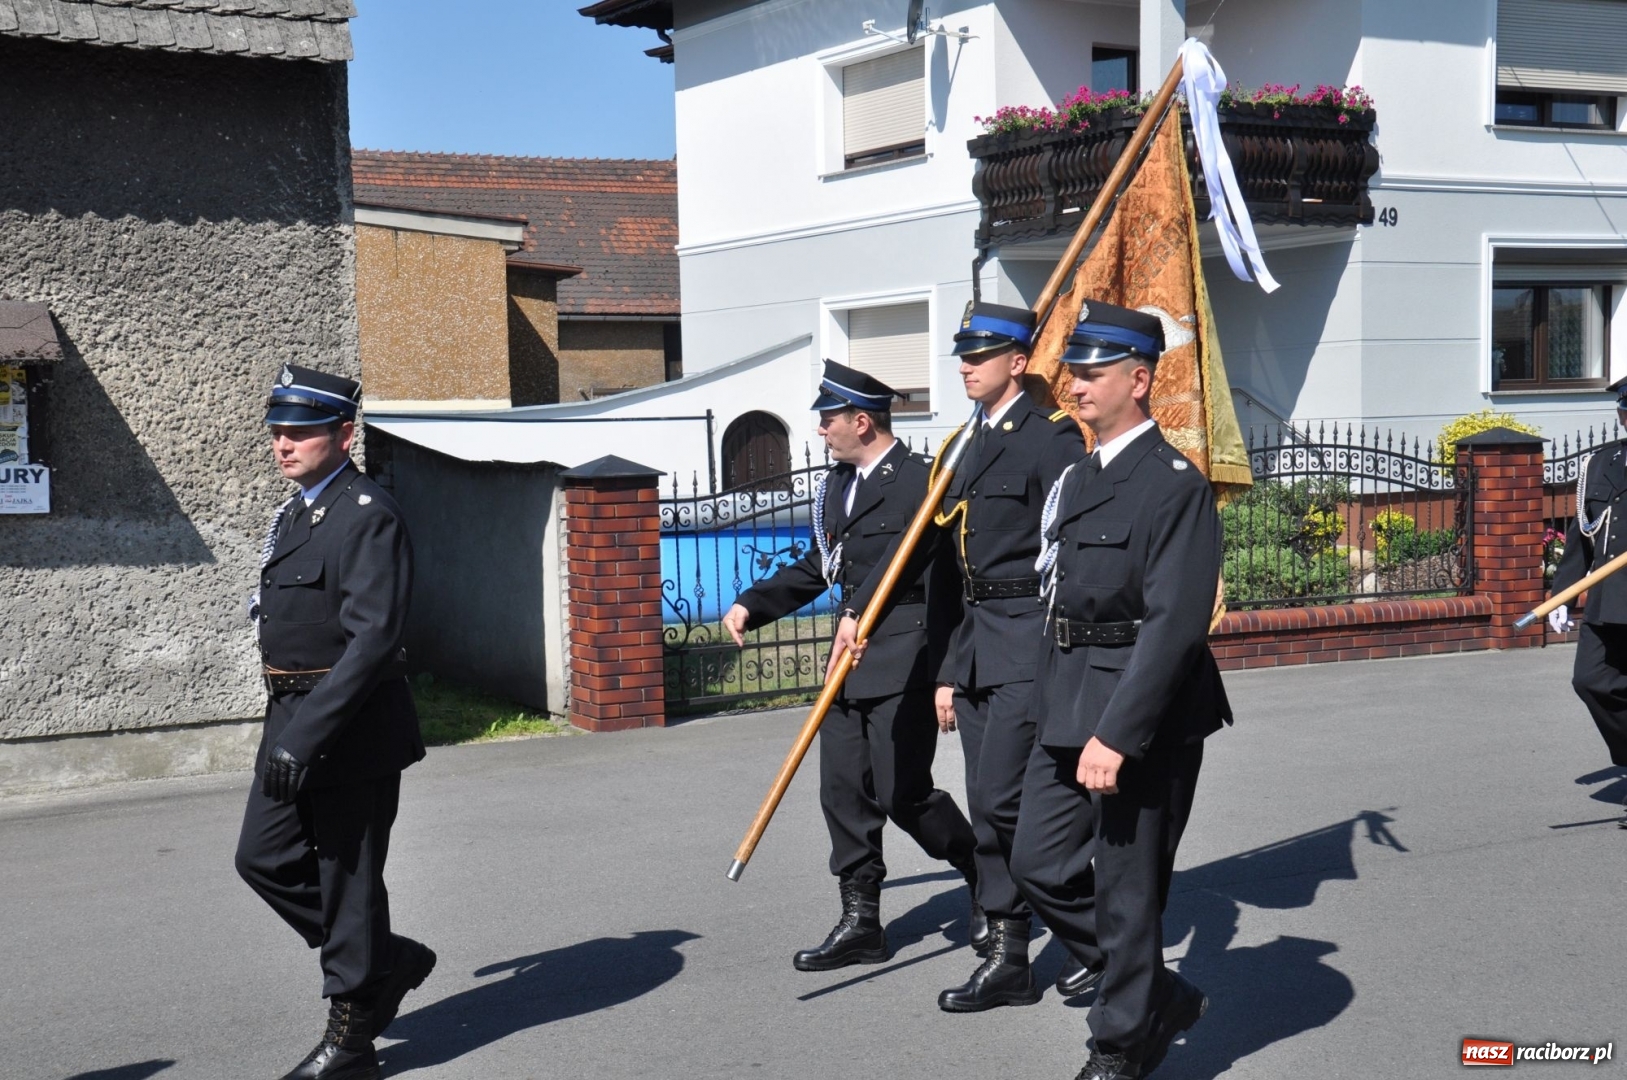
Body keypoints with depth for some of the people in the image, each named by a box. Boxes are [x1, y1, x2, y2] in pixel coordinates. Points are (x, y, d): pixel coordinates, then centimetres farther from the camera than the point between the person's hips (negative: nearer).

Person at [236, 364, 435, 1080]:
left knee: (347, 882, 1)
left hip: (352, 731, -10)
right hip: (293, 723, 10)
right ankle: (388, 963, 28)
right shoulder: (295, 514, 14)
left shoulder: (368, 516, -16)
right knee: (264, 858, 12)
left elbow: (374, 639, -25)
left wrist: (306, 737, -28)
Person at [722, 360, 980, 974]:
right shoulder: (836, 487, 13)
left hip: (905, 663, -8)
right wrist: (753, 604, 7)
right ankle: (861, 923, 16)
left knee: (902, 793, -5)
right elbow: (815, 569, 19)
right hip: (852, 655, 8)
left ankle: (985, 874, 20)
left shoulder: (919, 484, -12)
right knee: (844, 792, 7)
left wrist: (947, 676, -21)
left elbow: (942, 587, -16)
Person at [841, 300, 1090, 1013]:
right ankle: (1007, 960, 16)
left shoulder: (1050, 437, -9)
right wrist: (950, 670, 18)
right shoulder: (975, 445, 17)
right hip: (978, 650, 9)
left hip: (1032, 648, -9)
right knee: (991, 809, 9)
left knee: (1001, 799, -11)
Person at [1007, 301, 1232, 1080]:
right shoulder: (1078, 476, 14)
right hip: (1067, 707, 9)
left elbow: (1174, 624, -21)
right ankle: (1161, 995, 28)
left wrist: (1117, 735, -25)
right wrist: (1055, 705, 16)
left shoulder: (1175, 485, -15)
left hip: (1143, 716, -9)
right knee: (1039, 864, 11)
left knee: (1126, 890, 2)